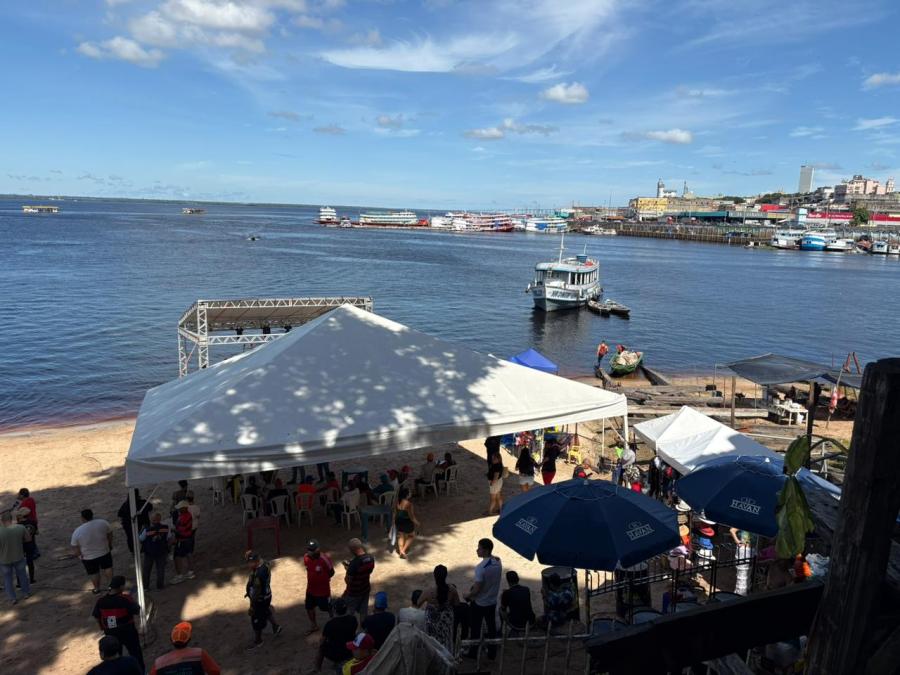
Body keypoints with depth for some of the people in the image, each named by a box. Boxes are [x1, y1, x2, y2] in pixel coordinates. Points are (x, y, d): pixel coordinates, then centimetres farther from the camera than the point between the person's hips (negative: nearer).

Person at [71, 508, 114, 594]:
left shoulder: (77, 532, -18)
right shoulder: (102, 523, -14)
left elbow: (75, 547, -9)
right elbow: (110, 534, -1)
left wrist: (80, 555, 8)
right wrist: (110, 545, 15)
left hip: (88, 557, 0)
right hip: (104, 552, 0)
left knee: (94, 573, 19)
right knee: (107, 567, 22)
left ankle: (97, 589, 35)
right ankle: (110, 583, 29)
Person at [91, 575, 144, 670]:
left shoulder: (100, 600, -10)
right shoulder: (125, 598, -23)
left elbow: (97, 617, 1)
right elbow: (137, 611, -17)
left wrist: (103, 628, 17)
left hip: (111, 633, 4)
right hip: (128, 632, -4)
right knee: (136, 655, 15)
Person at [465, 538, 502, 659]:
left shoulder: (481, 567, -31)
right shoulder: (498, 562, -8)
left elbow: (477, 589, -24)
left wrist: (468, 596, -6)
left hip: (479, 603, -6)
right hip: (492, 602, 6)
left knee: (475, 628, 14)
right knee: (492, 626, 19)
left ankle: (473, 652, 29)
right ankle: (492, 652, 32)